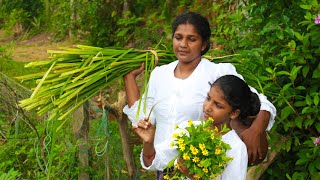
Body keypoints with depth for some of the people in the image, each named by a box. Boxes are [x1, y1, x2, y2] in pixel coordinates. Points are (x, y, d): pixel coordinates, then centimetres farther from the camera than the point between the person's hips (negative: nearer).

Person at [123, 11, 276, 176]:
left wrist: (255, 131, -34)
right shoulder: (158, 74, 4)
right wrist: (130, 77, 5)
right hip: (163, 170, 4)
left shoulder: (220, 73, -11)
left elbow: (263, 106, -14)